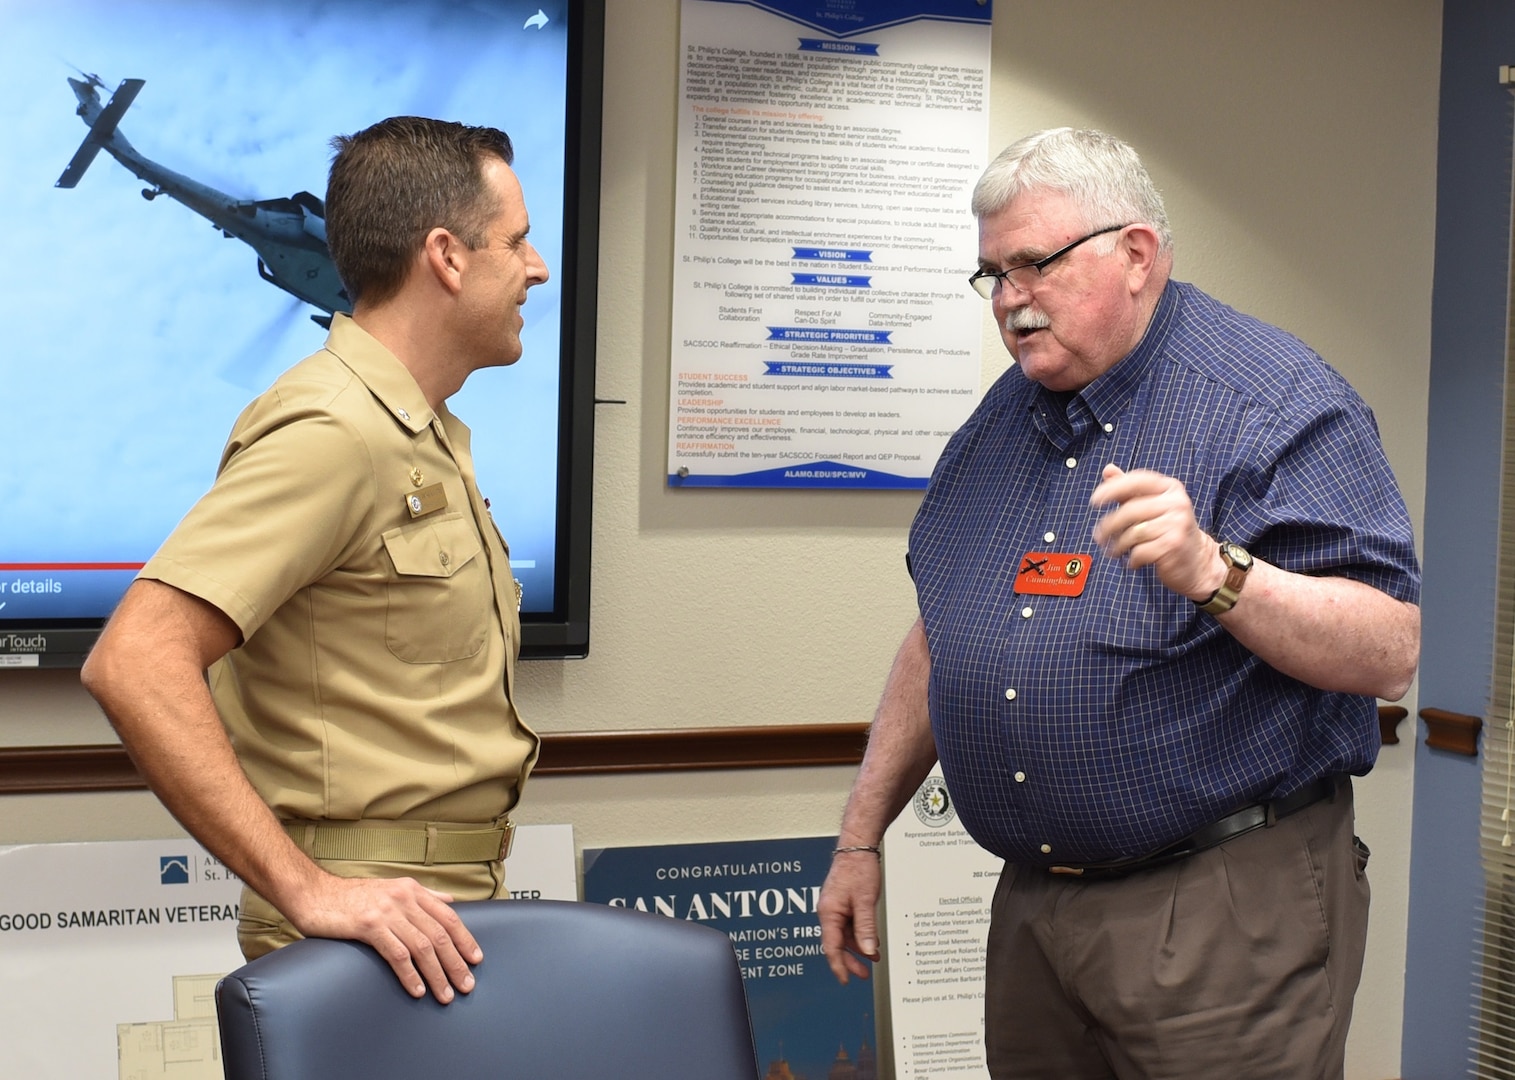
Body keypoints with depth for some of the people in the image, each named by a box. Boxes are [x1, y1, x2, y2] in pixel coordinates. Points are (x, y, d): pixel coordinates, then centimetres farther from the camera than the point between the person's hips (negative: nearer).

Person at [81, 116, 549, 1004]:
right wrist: (307, 890, -29)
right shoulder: (332, 434, -17)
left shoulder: (426, 435, 14)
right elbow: (136, 665, -27)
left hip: (445, 916, 9)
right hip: (376, 932, -9)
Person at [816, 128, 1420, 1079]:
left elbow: (1392, 653, -16)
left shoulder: (1277, 403, -10)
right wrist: (862, 834, 15)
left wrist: (1213, 573, -30)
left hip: (1226, 913, -6)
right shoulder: (1001, 421, 12)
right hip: (1031, 909, 7)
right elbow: (940, 642, 19)